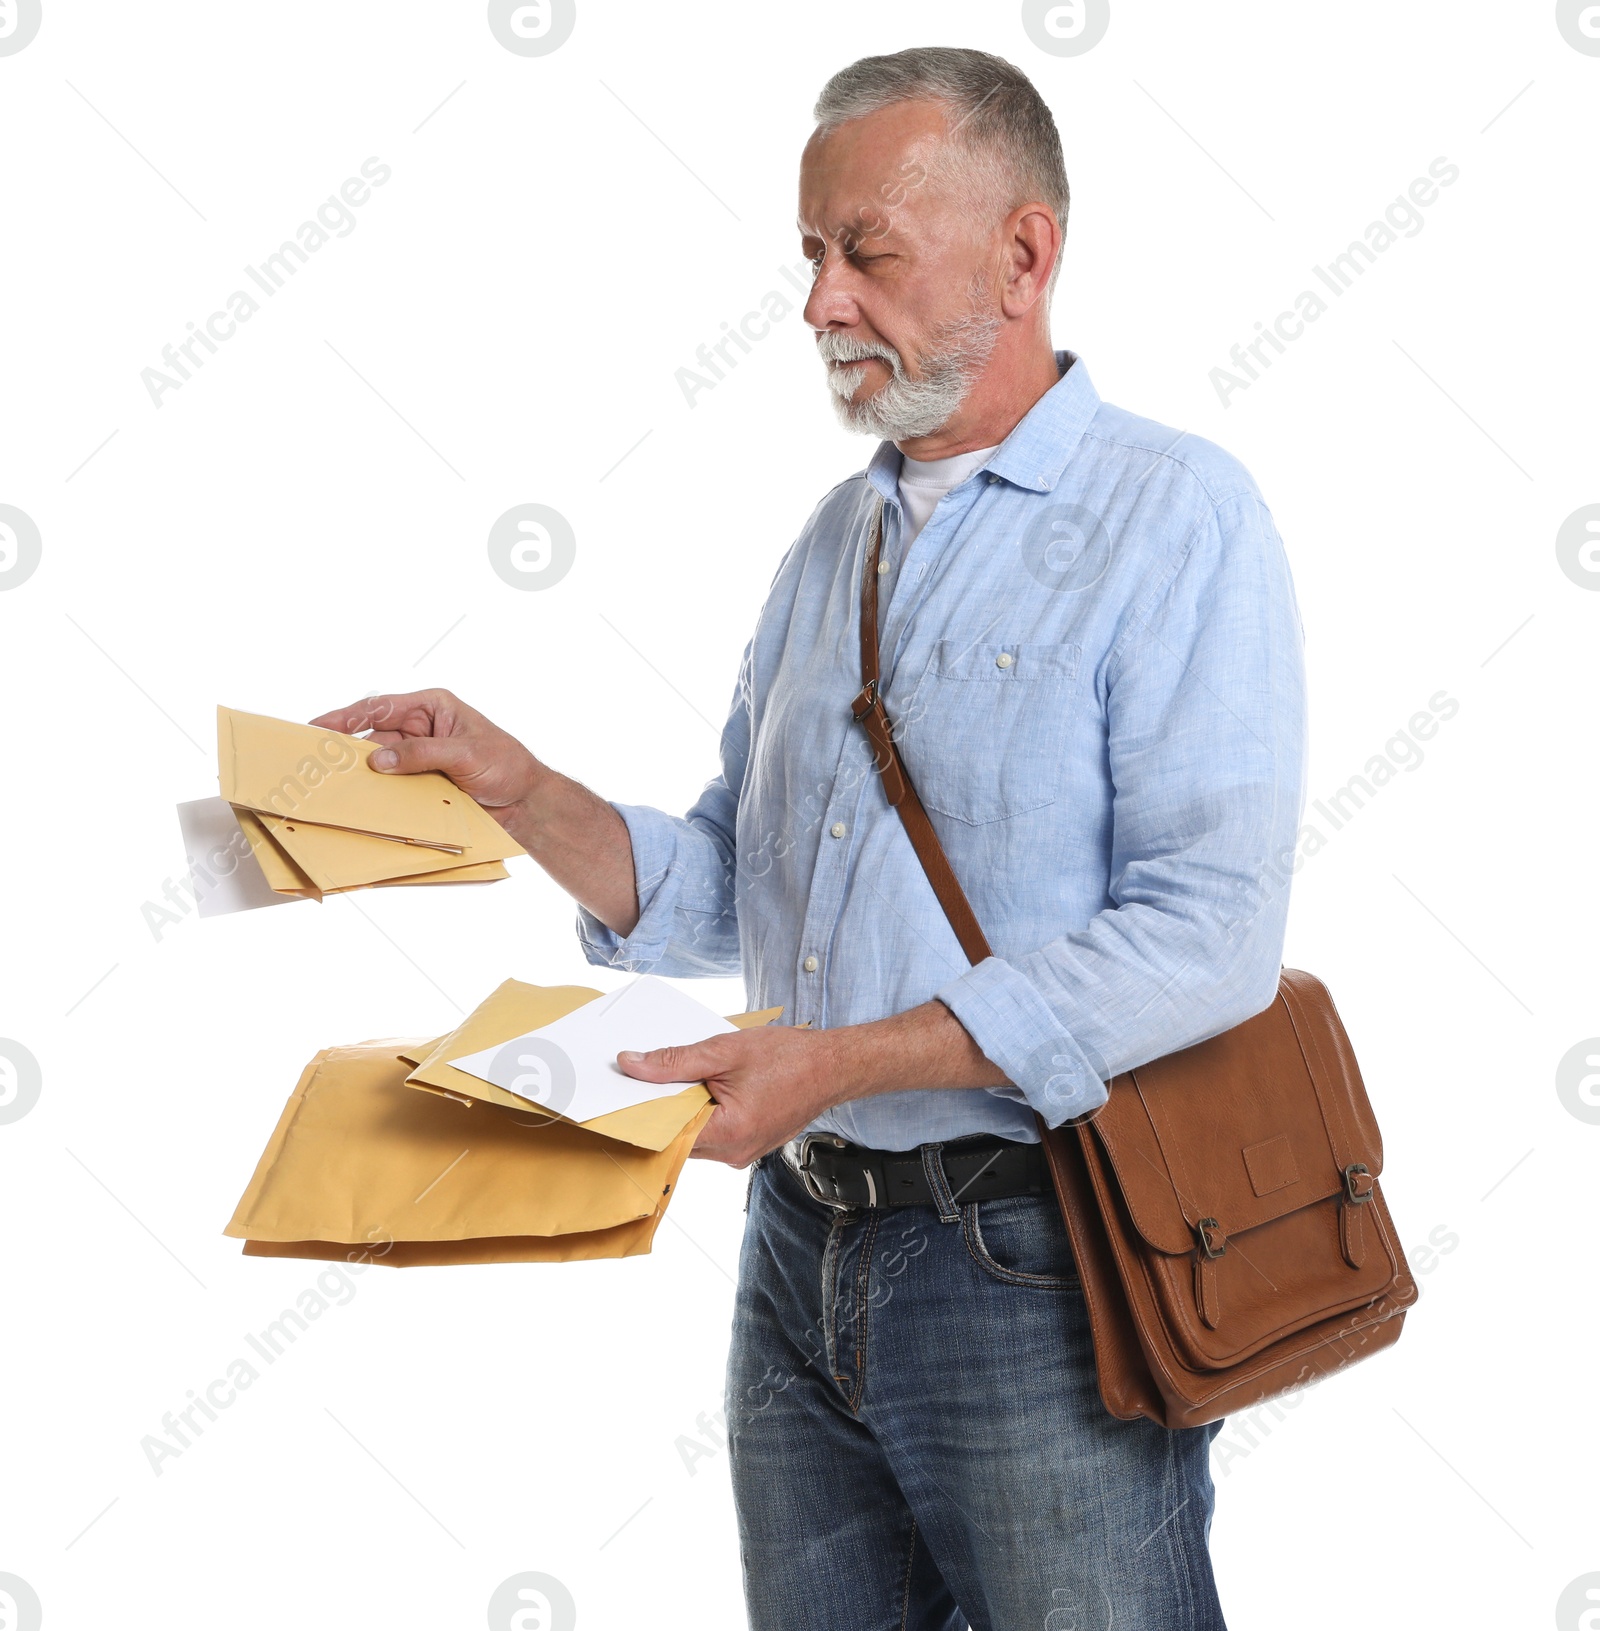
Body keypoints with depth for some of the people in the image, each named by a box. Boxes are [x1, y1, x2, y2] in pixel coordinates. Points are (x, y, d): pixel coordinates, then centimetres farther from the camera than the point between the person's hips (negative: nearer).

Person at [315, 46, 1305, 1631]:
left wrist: (842, 1059, -23)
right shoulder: (837, 537, 13)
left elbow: (1209, 936, -20)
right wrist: (521, 793, -3)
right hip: (803, 1246, 7)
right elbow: (726, 897, 13)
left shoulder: (1175, 516, -10)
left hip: (1029, 1260, -6)